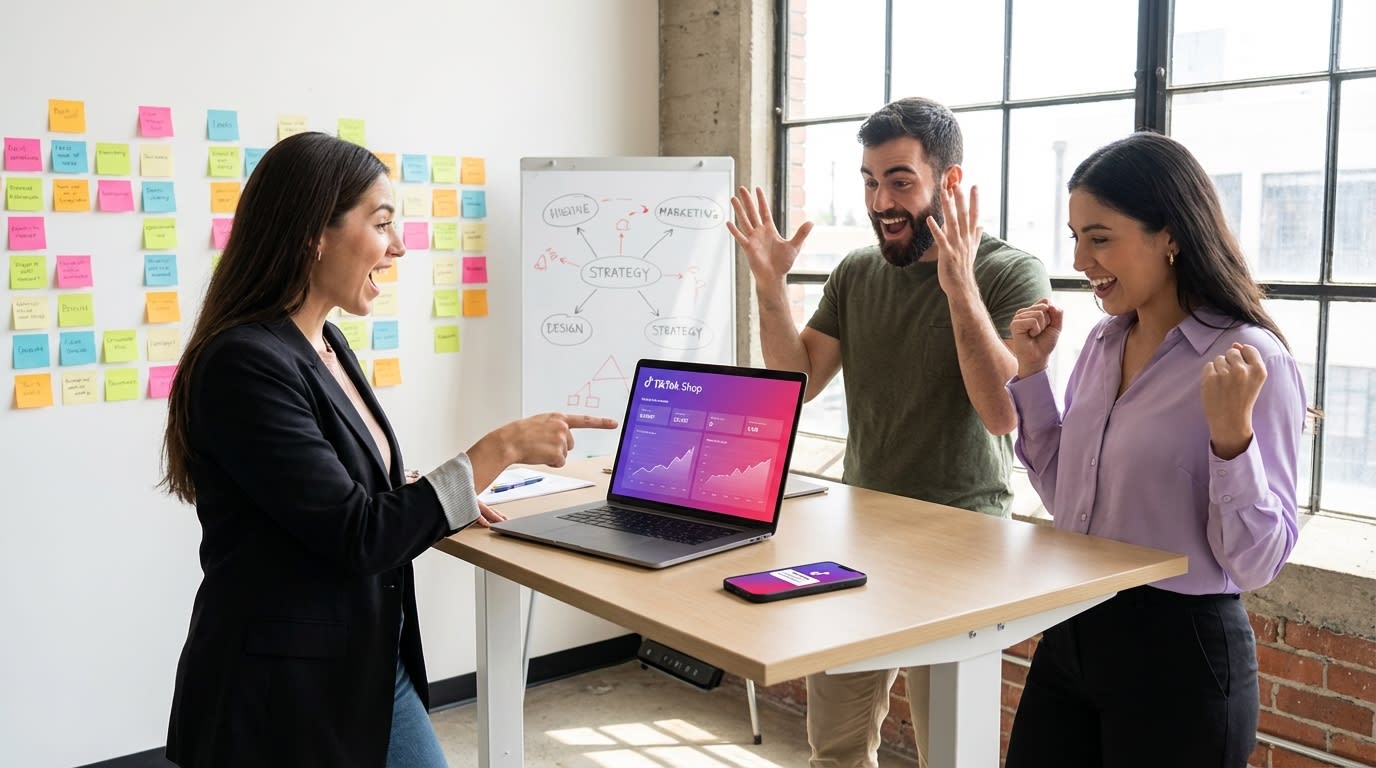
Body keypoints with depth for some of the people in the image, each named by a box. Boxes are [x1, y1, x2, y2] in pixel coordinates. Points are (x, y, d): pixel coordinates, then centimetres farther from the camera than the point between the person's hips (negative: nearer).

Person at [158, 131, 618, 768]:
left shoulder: (326, 345, 7)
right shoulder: (245, 364, -22)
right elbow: (359, 537, -22)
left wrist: (441, 500, 6)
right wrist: (502, 449, -19)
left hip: (371, 668, 8)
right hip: (284, 692, -8)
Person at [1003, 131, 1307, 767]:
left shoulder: (1251, 361, -16)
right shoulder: (1103, 343, 4)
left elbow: (1257, 563, -17)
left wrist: (1231, 433, -30)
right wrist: (1030, 374, 6)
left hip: (1178, 650, -6)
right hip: (1071, 632, 7)